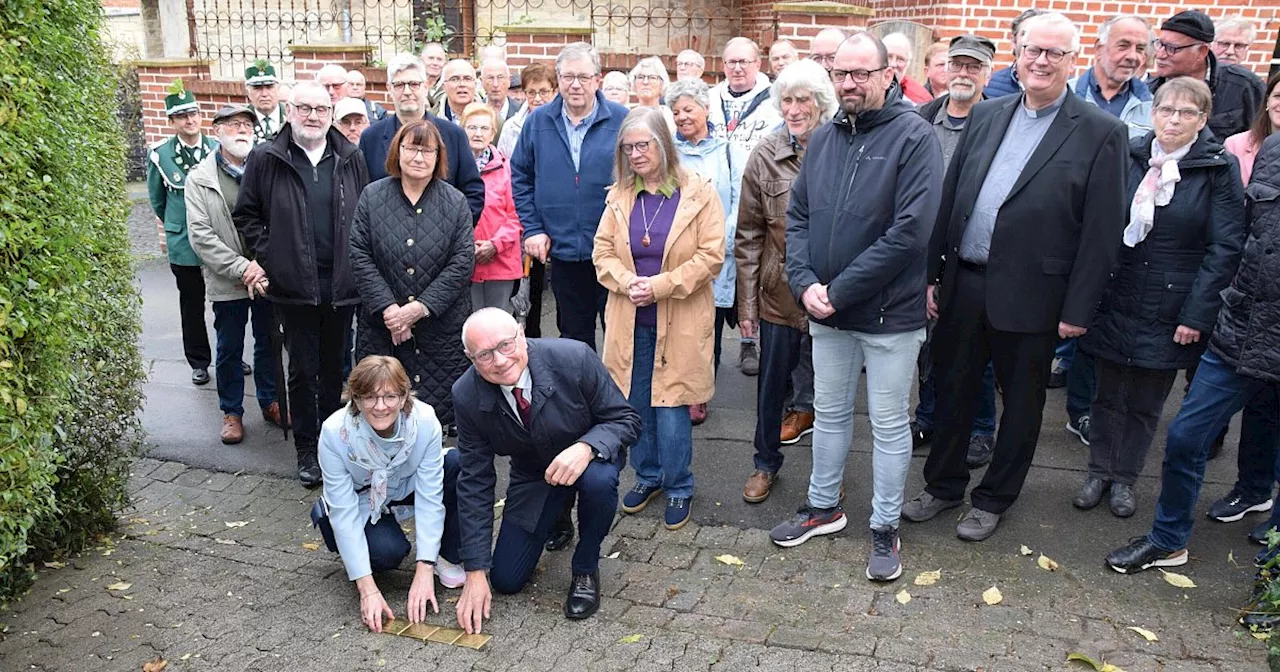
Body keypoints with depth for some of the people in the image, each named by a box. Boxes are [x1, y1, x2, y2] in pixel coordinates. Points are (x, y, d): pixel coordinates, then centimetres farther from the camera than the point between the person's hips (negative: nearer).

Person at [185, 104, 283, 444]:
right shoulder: (199, 179, -2)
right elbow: (200, 235, -9)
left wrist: (264, 266, -17)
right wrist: (242, 268, -17)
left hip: (268, 275, 1)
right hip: (226, 281, -1)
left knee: (268, 343, 15)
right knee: (229, 349, 11)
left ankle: (270, 402, 32)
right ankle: (232, 412, 26)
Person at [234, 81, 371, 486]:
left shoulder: (350, 159, 4)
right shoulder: (265, 159, -2)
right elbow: (246, 215, 4)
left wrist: (359, 261, 0)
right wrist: (268, 256, -5)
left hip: (342, 282, 2)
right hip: (294, 285, -2)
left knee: (334, 366, 15)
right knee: (303, 369, 6)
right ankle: (307, 449, 18)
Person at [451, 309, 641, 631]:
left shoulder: (574, 358, -31)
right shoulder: (467, 396, -23)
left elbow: (626, 419, -20)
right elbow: (474, 482, -16)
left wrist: (586, 448, -44)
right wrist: (475, 573, -18)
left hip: (586, 457, -2)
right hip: (532, 473, 3)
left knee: (599, 480, -38)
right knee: (505, 580, -1)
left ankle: (585, 568, -9)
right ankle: (555, 519, 29)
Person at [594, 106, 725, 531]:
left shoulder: (698, 193, -5)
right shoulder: (620, 196, 8)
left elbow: (711, 256, -9)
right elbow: (603, 252, 8)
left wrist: (660, 285, -17)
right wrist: (626, 282, -12)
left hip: (679, 321, -4)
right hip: (629, 320, 4)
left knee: (671, 408, -1)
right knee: (635, 403, 12)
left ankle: (678, 488, 19)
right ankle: (648, 476, 32)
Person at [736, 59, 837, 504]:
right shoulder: (765, 157, -2)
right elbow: (748, 237, 1)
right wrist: (746, 303, 0)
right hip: (779, 295, 1)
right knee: (771, 385, 14)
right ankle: (766, 463, 35)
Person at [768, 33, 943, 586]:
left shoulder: (913, 136, -13)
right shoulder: (823, 138, 5)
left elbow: (910, 231, -20)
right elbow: (797, 216, 6)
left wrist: (839, 291, -19)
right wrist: (805, 283, -10)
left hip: (890, 313, -5)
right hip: (826, 311, 5)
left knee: (889, 424, 8)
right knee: (829, 412, 18)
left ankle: (885, 529, 24)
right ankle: (823, 506, 36)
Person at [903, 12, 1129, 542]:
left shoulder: (1101, 134, -6)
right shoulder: (985, 116, 7)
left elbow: (1101, 231, -8)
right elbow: (949, 198, 8)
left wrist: (1079, 309, -10)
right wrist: (930, 273, 5)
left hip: (1030, 296, -4)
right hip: (964, 285, 4)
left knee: (1021, 403, 12)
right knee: (952, 391, 15)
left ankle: (994, 499, 31)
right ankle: (943, 485, 34)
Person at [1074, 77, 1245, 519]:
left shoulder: (1220, 170, -6)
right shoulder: (1127, 158, 2)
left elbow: (1226, 248, -7)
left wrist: (1197, 315, -12)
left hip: (1170, 311, -2)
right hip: (1116, 301, 2)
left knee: (1146, 403, 10)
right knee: (1108, 395, 12)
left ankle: (1124, 478, 27)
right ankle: (1099, 472, 28)